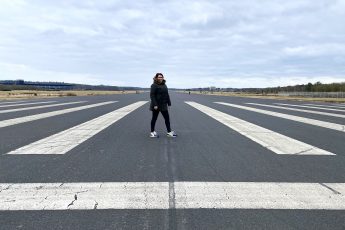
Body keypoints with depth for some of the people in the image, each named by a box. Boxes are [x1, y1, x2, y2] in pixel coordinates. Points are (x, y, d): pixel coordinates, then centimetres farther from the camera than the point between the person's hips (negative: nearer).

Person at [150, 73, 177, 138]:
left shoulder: (164, 85, 11)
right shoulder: (154, 85, -9)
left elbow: (167, 95, 14)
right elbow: (152, 95, -16)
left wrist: (169, 103, 8)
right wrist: (155, 105, -22)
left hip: (163, 105, 6)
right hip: (156, 105, -6)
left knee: (167, 118, 7)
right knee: (154, 118, 6)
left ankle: (169, 132, 15)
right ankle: (152, 132, 18)